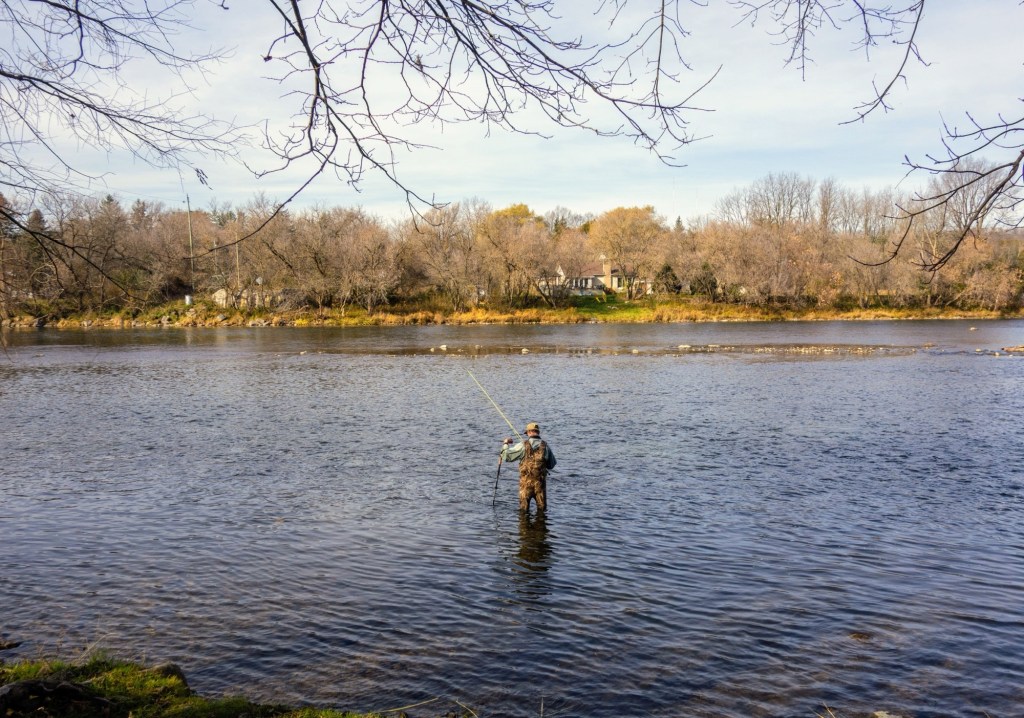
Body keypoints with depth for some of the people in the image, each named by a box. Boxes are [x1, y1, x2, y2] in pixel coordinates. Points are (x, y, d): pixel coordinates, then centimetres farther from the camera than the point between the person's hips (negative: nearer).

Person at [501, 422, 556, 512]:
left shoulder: (524, 445, -8)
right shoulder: (545, 446, 0)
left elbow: (506, 456, -3)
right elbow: (552, 465, 12)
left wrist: (506, 444, 14)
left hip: (526, 481, -2)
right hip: (540, 481, 2)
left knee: (523, 509, 10)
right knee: (542, 508, 12)